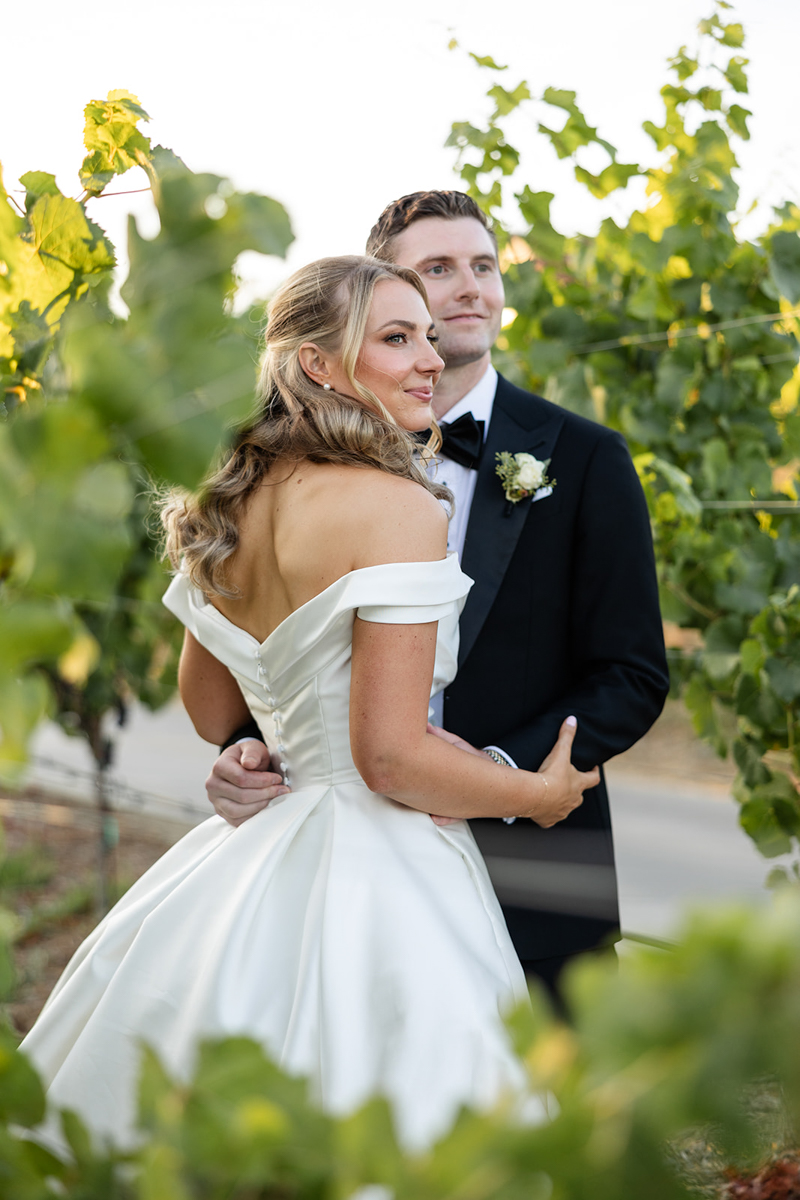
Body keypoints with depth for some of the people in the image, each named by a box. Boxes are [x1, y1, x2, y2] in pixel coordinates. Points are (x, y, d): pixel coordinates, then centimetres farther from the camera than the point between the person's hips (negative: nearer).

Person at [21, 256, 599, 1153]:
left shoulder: (230, 506, 6)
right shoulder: (397, 507, -18)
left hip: (246, 866, 8)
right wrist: (537, 794, -6)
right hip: (369, 885, -8)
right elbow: (391, 755, -21)